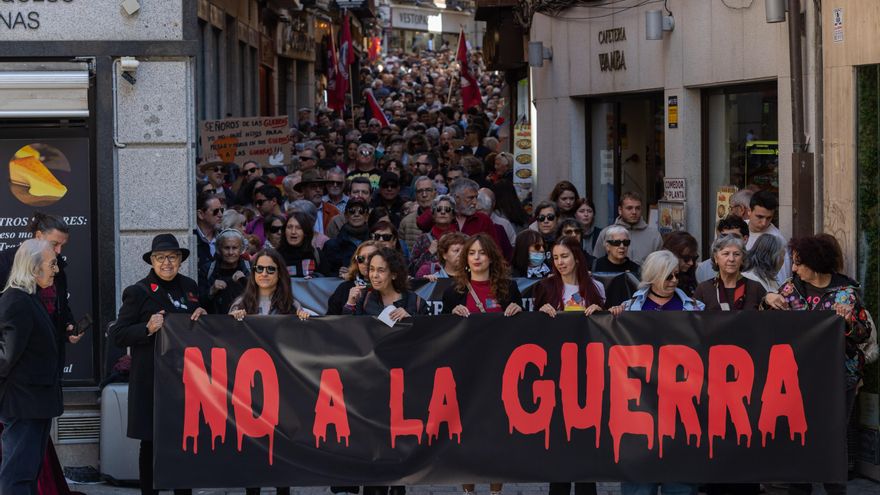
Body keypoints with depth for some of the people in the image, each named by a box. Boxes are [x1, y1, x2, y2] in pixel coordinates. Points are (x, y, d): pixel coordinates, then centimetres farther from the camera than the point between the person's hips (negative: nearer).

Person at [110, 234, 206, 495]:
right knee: (150, 442, 2)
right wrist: (148, 328, -20)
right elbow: (117, 334, -6)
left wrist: (203, 316, 1)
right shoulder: (138, 292, -4)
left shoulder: (189, 287, 12)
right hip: (151, 380, -4)